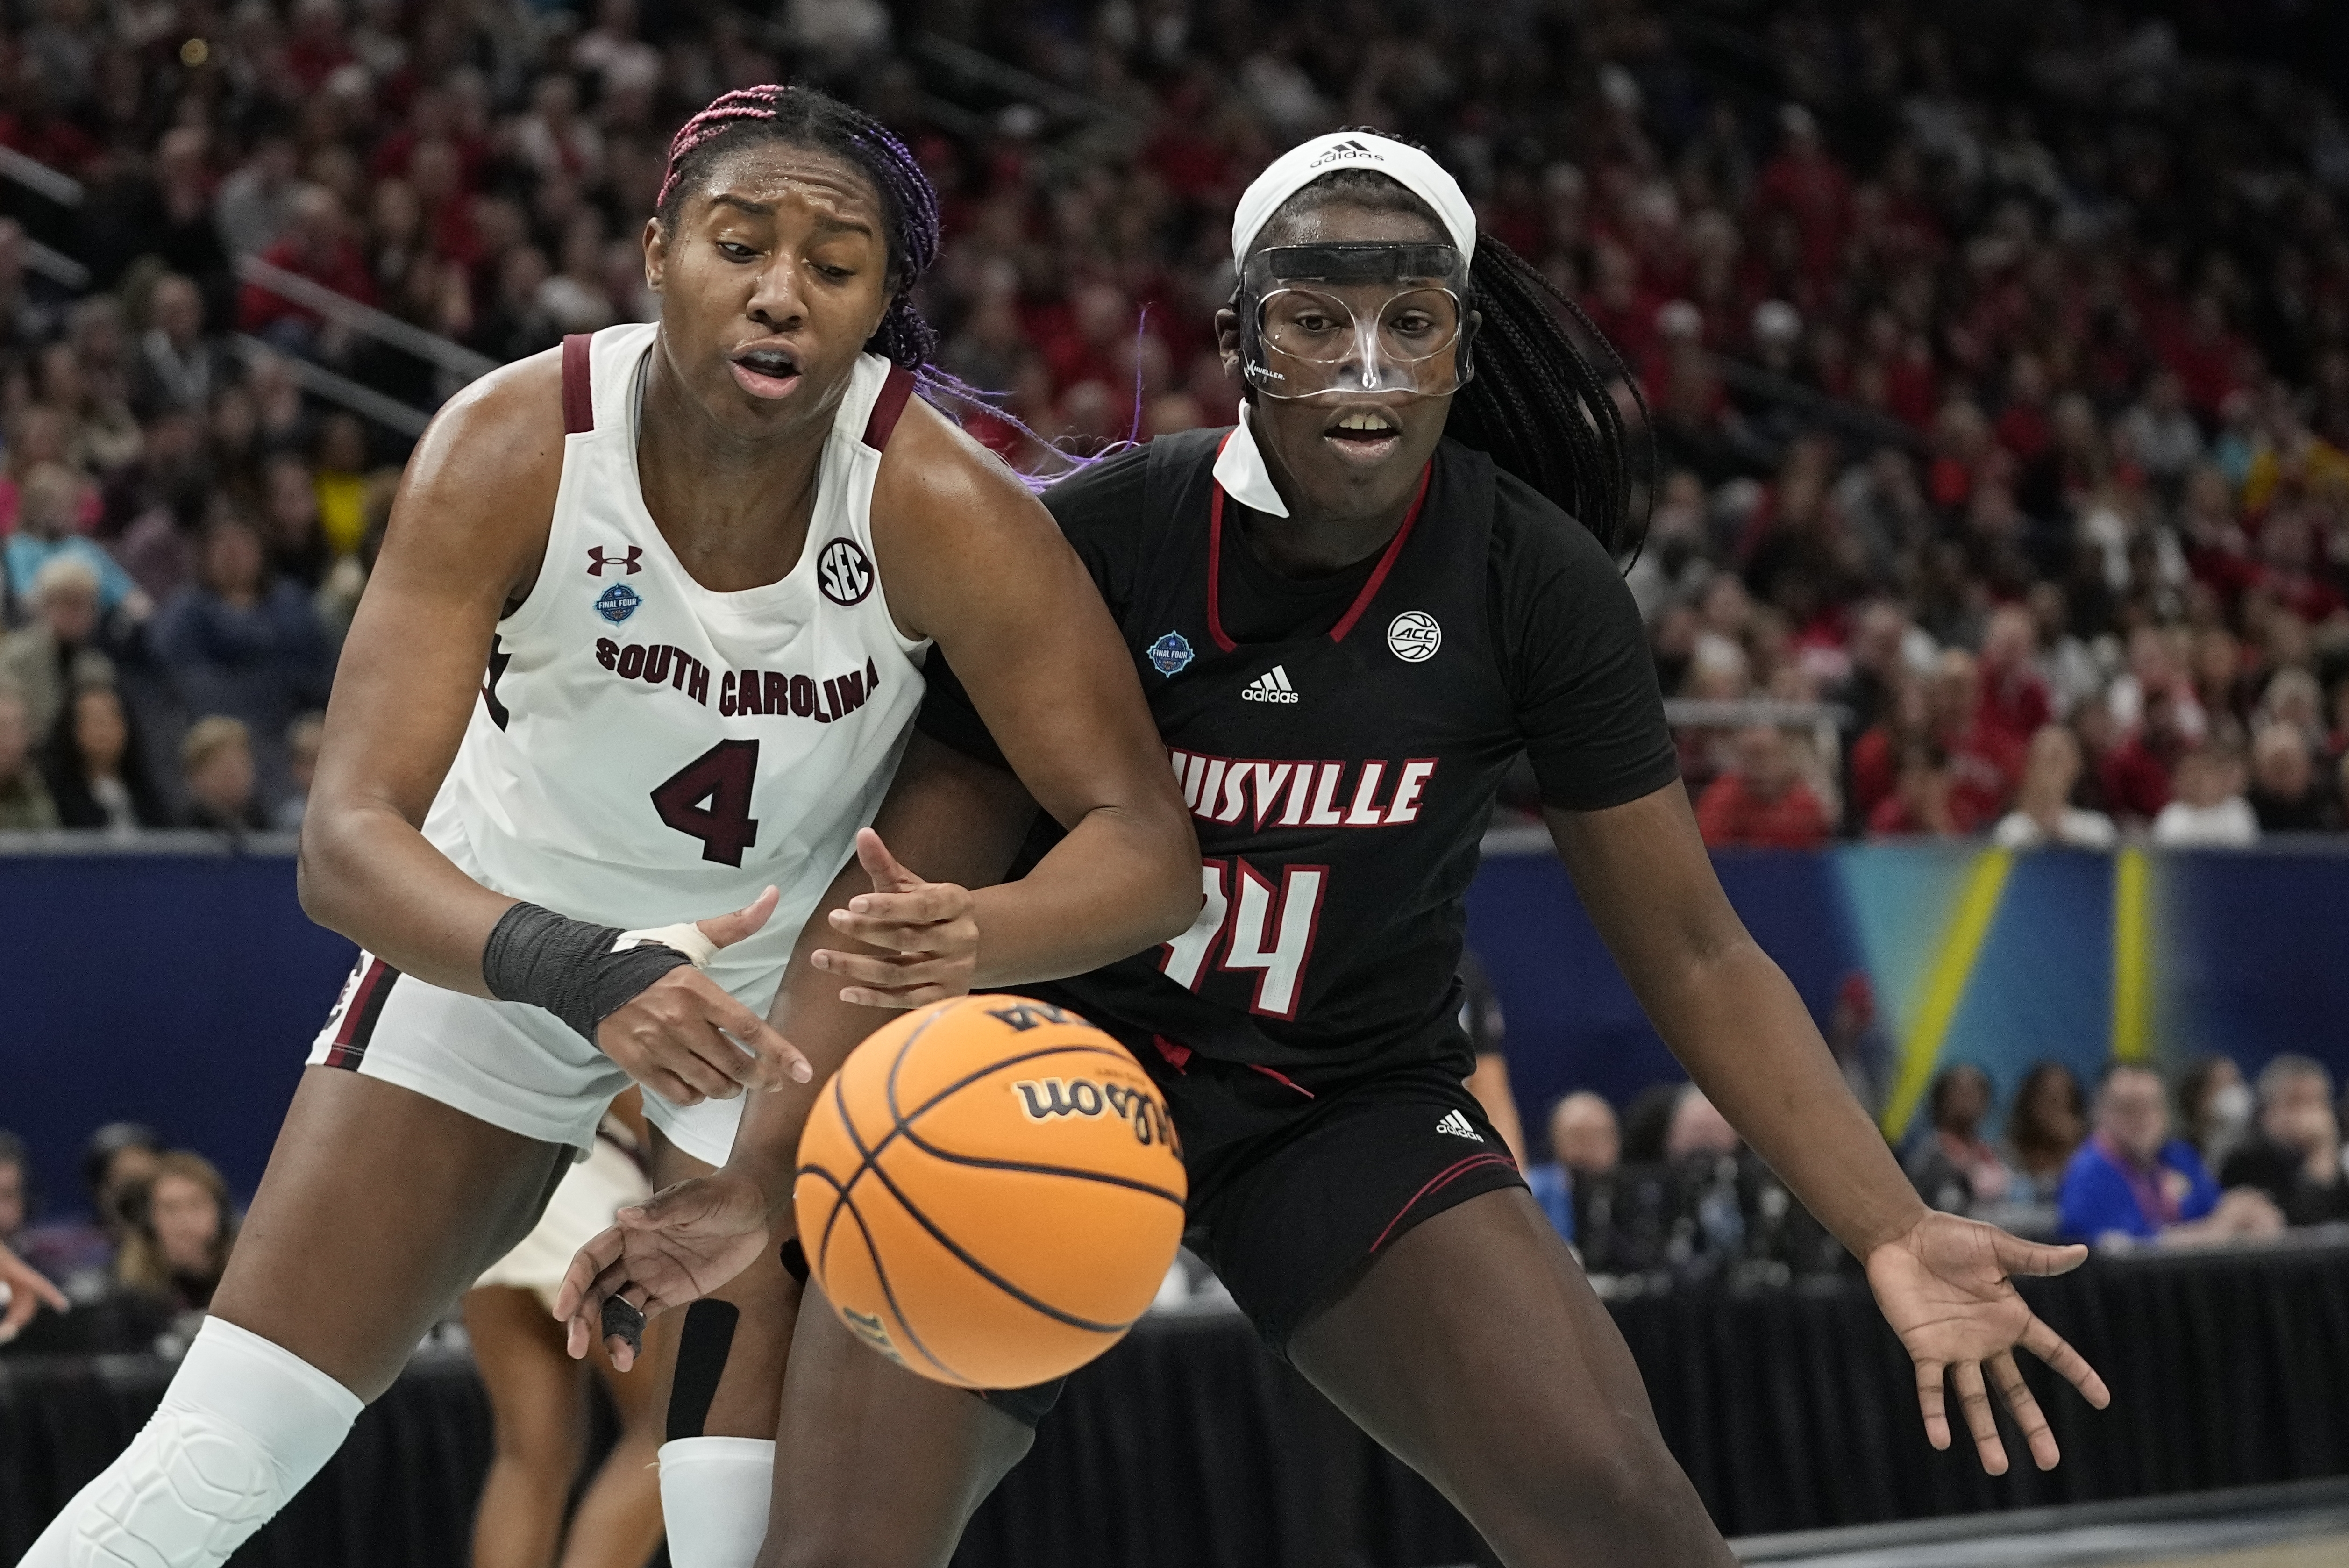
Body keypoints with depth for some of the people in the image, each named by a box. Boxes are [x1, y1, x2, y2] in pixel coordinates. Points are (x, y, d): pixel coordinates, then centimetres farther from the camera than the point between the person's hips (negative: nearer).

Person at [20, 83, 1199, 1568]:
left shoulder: (936, 503, -28)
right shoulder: (510, 449, -28)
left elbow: (1147, 841, -29)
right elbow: (349, 836, -34)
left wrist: (980, 933, -52)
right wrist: (579, 973, -53)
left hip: (800, 984, 0)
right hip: (504, 936, 0)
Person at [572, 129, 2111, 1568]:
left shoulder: (1538, 581, -12)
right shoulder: (1095, 538, -15)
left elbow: (1694, 955, -6)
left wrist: (1891, 1231, -15)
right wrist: (758, 1184, -16)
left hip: (1354, 1105, 1)